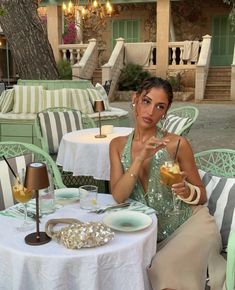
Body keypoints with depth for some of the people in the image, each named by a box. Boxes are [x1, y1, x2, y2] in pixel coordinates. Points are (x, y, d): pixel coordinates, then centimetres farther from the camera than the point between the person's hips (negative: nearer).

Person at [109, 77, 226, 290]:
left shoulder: (178, 144, -11)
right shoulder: (118, 145, -1)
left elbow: (202, 195, 0)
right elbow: (118, 196, -14)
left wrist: (186, 191, -23)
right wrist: (140, 158, -25)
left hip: (190, 223, -3)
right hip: (152, 232, 4)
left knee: (162, 271, -27)